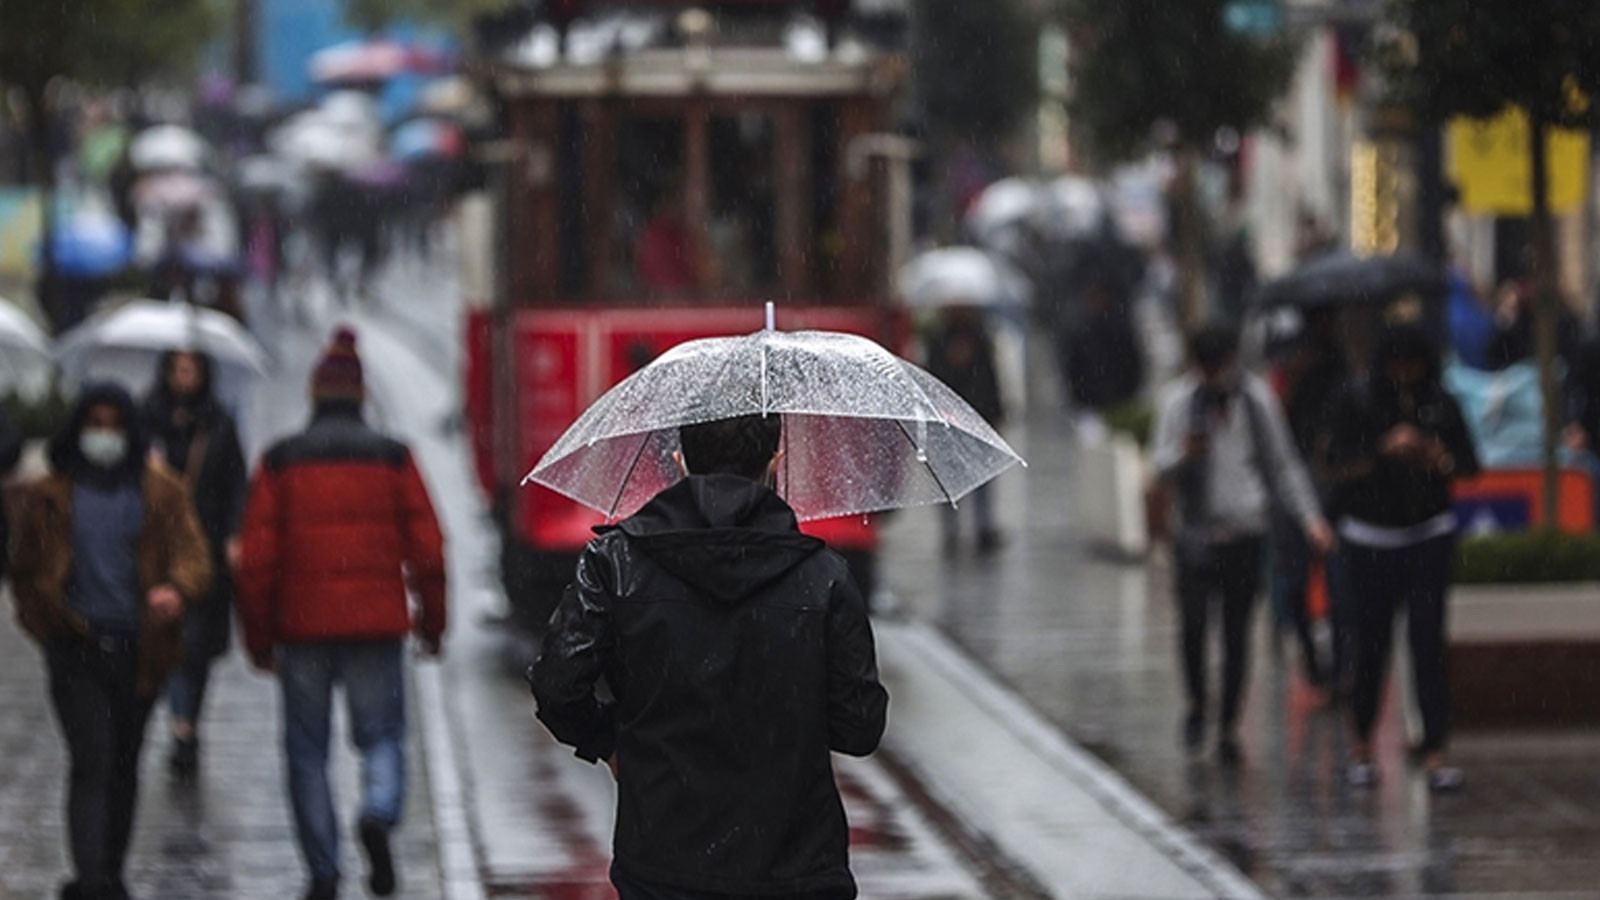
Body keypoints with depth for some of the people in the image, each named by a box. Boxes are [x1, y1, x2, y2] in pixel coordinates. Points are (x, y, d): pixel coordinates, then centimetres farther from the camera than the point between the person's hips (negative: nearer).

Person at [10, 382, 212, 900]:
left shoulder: (161, 494, 7)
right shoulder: (51, 496, 6)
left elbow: (192, 552, -3)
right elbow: (27, 571, 13)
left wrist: (177, 589, -25)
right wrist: (48, 623, -3)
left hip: (138, 648, 2)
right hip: (76, 649, -2)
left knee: (123, 765, 12)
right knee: (91, 759, -15)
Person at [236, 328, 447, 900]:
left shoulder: (280, 462, 1)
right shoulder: (392, 460, 1)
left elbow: (256, 559, -1)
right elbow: (427, 550, 0)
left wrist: (259, 637, 7)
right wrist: (432, 622, 12)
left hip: (302, 626, 0)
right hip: (376, 624, 0)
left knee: (307, 751, 9)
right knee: (382, 735, 10)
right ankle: (379, 814, -21)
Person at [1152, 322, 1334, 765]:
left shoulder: (1257, 397, 6)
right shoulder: (1178, 400, 2)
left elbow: (1283, 464, 14)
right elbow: (1163, 466, 0)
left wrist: (1308, 517, 6)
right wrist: (1184, 455, -23)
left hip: (1245, 532, 1)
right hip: (1197, 531, -1)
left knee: (1237, 629, 2)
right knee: (1192, 618, -16)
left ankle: (1228, 725, 12)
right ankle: (1196, 703, 7)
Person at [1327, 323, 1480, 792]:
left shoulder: (1441, 403, 2)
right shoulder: (1357, 402, -4)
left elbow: (1469, 466, 6)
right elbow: (1339, 468, -8)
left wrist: (1438, 459, -15)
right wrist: (1383, 451, -23)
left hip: (1430, 535, 1)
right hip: (1370, 538, -1)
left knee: (1428, 640, -8)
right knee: (1371, 644, 1)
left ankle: (1433, 751, -8)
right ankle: (1362, 744, 21)